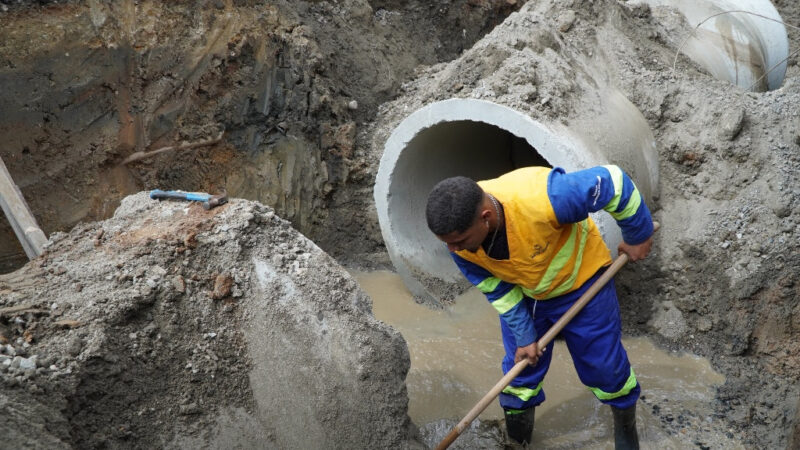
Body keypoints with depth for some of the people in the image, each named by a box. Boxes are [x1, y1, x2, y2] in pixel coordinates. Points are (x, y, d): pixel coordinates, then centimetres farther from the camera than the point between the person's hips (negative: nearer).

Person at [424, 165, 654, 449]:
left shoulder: (541, 199, -47)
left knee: (604, 365, 9)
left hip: (580, 281, -3)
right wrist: (524, 336, -8)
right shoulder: (457, 233, -28)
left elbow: (612, 182, -33)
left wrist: (637, 236, -18)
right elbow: (497, 290, -11)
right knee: (519, 368, 9)